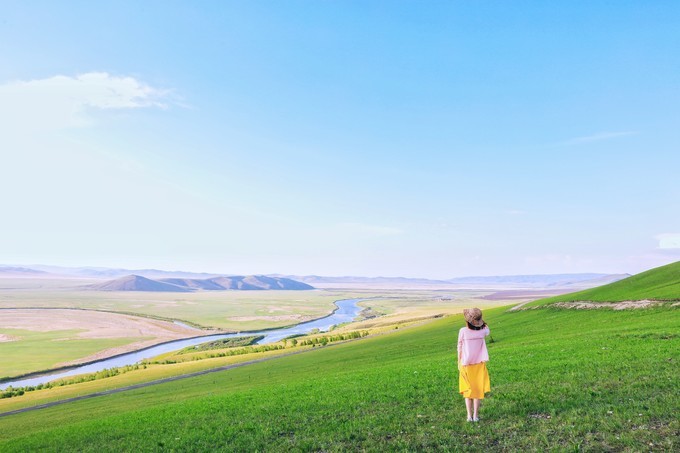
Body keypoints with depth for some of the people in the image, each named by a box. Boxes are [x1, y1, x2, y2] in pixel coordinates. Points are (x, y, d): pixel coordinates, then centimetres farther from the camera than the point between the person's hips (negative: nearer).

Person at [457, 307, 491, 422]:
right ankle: (475, 415, 10)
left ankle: (469, 416, 8)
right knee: (478, 389, 10)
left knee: (467, 390, 10)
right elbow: (488, 330, 17)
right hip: (479, 364, 1)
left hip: (466, 365, -1)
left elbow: (460, 348, -7)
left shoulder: (463, 331, -16)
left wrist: (459, 363, 5)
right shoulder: (483, 330, -9)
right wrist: (480, 320, 3)